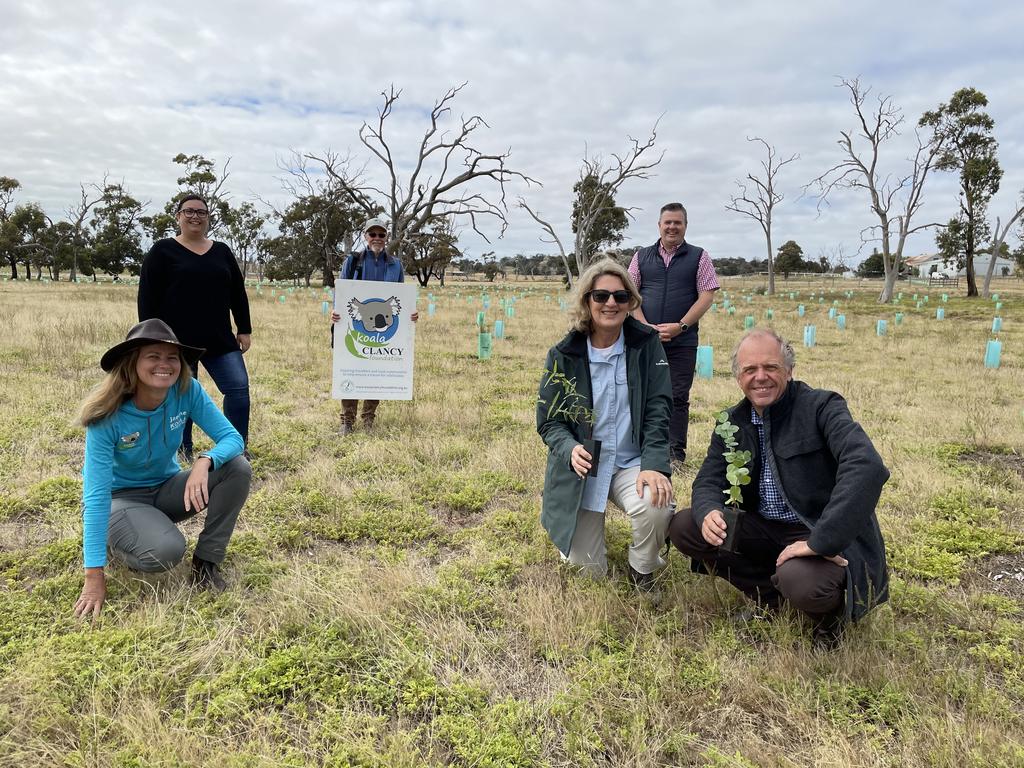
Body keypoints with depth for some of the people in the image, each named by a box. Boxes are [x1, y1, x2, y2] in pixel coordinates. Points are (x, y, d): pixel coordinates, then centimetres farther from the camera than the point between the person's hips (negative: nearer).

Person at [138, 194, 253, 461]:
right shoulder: (162, 251, 1)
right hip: (177, 341, -3)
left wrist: (244, 329, 9)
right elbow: (147, 297, -3)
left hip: (220, 340, 3)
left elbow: (238, 293, 15)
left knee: (239, 388, -5)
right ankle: (183, 451, 21)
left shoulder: (222, 251, 13)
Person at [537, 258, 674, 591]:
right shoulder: (564, 355, -6)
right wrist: (570, 450, -25)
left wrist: (654, 466, -24)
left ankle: (642, 571, 1)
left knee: (655, 507, -34)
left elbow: (658, 409, -10)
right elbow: (548, 421, -4)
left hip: (631, 463, 0)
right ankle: (579, 531, 40)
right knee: (591, 571, 2)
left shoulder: (646, 344, -6)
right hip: (581, 467, 0)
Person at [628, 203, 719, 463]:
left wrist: (680, 326, -12)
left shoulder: (699, 257, 7)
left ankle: (676, 452, 6)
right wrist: (646, 327, -8)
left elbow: (707, 296, -1)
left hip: (683, 341, -2)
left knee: (678, 397, -1)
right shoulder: (642, 256, 12)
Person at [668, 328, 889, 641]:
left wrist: (821, 542, -34)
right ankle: (771, 593, 7)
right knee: (683, 527, -8)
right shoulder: (732, 422, 3)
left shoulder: (821, 406, -16)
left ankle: (830, 607, 3)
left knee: (801, 582, -36)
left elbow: (868, 468, -31)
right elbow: (708, 480, 3)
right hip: (765, 529, 6)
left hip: (828, 536, -6)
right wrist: (708, 512, -23)